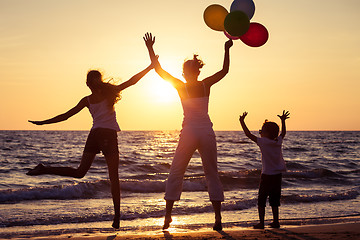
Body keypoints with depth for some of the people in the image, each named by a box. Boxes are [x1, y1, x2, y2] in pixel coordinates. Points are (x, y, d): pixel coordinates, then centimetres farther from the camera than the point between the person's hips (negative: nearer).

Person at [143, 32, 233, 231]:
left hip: (189, 133, -2)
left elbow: (159, 70, -1)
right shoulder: (206, 85, 4)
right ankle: (218, 219, 3)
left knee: (176, 173, 7)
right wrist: (227, 49, 22)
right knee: (212, 174, 8)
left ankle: (168, 217, 4)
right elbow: (224, 70, 17)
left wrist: (150, 49, 3)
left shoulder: (181, 87, -1)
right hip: (207, 132, 2)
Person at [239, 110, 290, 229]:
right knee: (274, 200, 14)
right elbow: (283, 132, 25)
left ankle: (261, 223, -1)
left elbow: (248, 134, -12)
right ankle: (275, 221, 15)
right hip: (278, 175, 6)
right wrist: (283, 120, 37)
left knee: (261, 199, 2)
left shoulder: (263, 142, -13)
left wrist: (242, 122, -5)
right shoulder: (278, 141, 3)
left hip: (267, 175, -6)